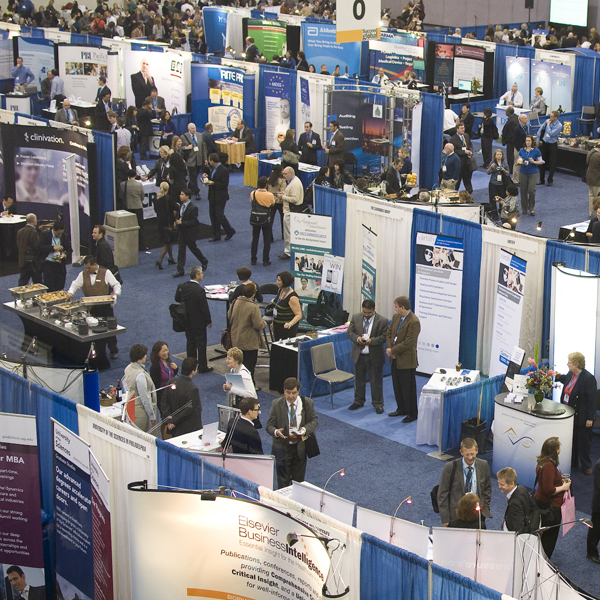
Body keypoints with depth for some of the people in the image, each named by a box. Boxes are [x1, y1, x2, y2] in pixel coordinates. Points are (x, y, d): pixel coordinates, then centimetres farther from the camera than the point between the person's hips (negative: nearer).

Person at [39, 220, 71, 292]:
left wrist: (65, 255, -10)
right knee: (49, 289, -4)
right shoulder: (44, 234, -2)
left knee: (60, 288, 3)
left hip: (60, 265, 3)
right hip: (48, 264, -3)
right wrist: (53, 248, -20)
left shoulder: (65, 236, 8)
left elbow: (69, 250, 13)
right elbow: (40, 247, -12)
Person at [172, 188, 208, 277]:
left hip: (189, 233, -7)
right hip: (181, 232, 7)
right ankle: (180, 271, 6)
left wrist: (181, 223, -26)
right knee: (181, 250, 4)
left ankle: (204, 262, 37)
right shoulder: (182, 205, 4)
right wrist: (177, 222, -1)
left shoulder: (193, 208, -19)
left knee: (193, 248, 12)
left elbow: (193, 222, -20)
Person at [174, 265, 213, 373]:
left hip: (187, 320, 6)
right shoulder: (200, 290, -24)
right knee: (201, 343, 5)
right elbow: (204, 307, -19)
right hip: (198, 321, -6)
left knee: (190, 342, 17)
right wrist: (209, 321, -8)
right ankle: (202, 367, 12)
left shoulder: (182, 287, -6)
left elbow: (177, 299, 9)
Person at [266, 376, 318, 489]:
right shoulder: (277, 404, -7)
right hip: (282, 448, -2)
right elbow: (269, 425, -5)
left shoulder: (307, 403, -3)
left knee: (298, 480, 13)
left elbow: (314, 421, 4)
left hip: (300, 448, 2)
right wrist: (276, 431, -29)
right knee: (283, 482, 1)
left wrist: (305, 429, -18)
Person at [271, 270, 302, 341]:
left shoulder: (292, 297, -23)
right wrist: (274, 322, 24)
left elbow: (299, 315, -23)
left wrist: (290, 323, -40)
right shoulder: (280, 291, 4)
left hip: (287, 328, -9)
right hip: (277, 326, 9)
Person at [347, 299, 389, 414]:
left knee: (376, 381, 6)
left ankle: (377, 404, 19)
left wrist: (372, 341, -24)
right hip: (359, 355, 3)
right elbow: (349, 332, 2)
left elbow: (384, 337, -10)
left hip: (374, 356, -3)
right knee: (359, 379, 17)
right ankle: (359, 401, 33)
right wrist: (357, 338, -18)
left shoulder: (382, 320, -10)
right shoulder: (355, 317, 0)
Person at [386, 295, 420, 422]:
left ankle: (412, 413, 13)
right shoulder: (396, 317, 5)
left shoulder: (414, 322, -21)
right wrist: (389, 348, -5)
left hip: (406, 360, -8)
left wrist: (392, 351, -17)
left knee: (408, 388, 1)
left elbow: (408, 343, -23)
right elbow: (389, 333, 12)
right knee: (397, 386, 19)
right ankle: (401, 409, 34)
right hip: (395, 359, 8)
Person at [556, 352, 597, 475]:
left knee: (583, 442, 7)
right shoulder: (570, 374, 0)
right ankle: (572, 463, 34)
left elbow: (592, 400, -20)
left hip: (581, 417, -7)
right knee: (571, 440, 19)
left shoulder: (588, 378, -23)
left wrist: (590, 418, -19)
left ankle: (586, 466, 23)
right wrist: (559, 377, 7)